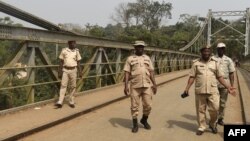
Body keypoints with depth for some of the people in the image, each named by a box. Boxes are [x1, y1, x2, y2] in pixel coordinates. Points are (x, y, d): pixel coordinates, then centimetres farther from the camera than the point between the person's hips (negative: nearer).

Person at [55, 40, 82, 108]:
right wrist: (60, 72, -2)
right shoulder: (64, 50, -1)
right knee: (63, 85, -5)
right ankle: (60, 102, -8)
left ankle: (71, 102, 12)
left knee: (73, 86, 4)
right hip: (65, 70, -1)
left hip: (73, 70, 1)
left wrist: (80, 72, 2)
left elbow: (78, 63, 8)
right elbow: (61, 62, 3)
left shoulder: (76, 51, 4)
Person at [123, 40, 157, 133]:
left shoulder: (147, 58, 12)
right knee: (134, 106, 2)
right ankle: (135, 124, 15)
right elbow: (127, 73, -2)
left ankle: (144, 120, 27)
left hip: (147, 86, 2)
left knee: (147, 105, 3)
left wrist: (154, 84, 3)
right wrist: (126, 86, -11)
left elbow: (151, 72, 10)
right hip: (135, 86, -2)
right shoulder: (130, 59, 3)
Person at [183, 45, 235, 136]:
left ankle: (213, 125, 23)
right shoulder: (196, 63, 4)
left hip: (213, 91, 1)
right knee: (200, 110, 5)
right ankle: (201, 127, 20)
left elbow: (219, 77, 11)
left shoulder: (215, 62, 8)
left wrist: (227, 87, 3)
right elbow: (192, 77, 2)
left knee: (214, 109, -3)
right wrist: (187, 88, -8)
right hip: (200, 91, 0)